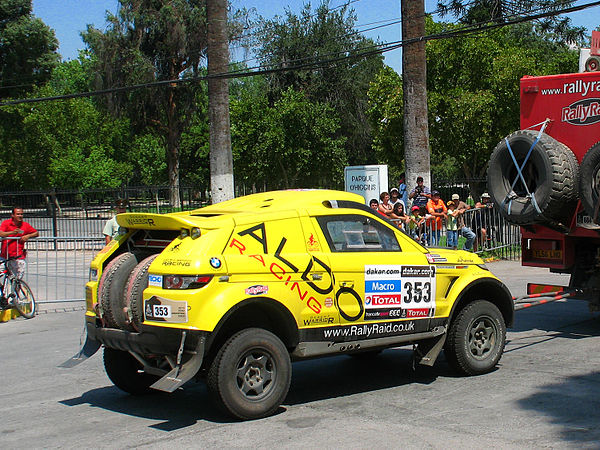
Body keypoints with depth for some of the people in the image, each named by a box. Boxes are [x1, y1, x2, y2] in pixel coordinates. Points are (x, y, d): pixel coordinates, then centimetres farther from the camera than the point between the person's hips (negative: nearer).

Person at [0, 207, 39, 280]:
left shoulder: (25, 225, 5)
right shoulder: (6, 223, -1)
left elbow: (36, 233, 13)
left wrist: (28, 236, -7)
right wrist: (12, 232, -32)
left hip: (18, 256, 1)